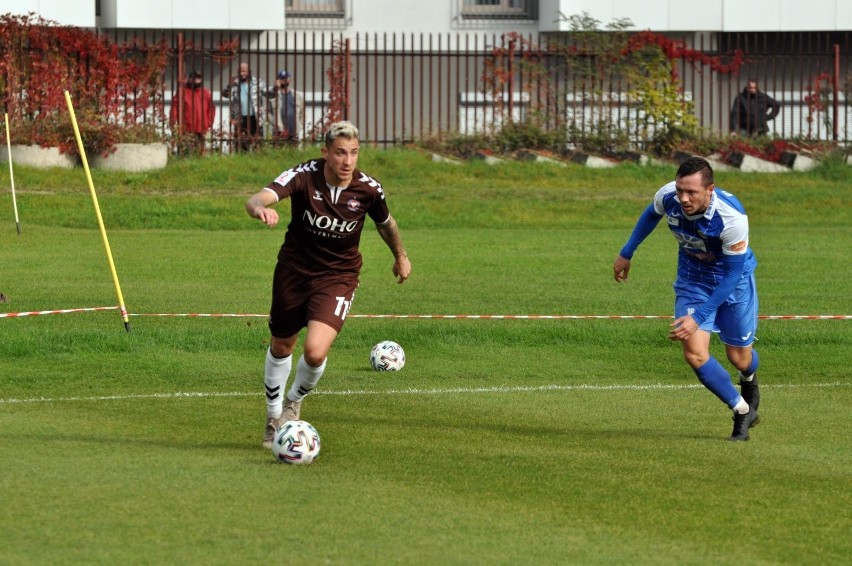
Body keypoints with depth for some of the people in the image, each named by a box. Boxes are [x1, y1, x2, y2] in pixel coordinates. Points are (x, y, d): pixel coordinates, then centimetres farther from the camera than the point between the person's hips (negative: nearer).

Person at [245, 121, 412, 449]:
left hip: (337, 277, -1)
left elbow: (386, 223, 8)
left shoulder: (368, 189, -15)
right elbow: (257, 200, -38)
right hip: (293, 271, 1)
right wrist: (260, 208, -63)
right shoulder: (303, 176, -22)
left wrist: (401, 257, 25)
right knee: (281, 347, 16)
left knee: (315, 351, -20)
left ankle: (294, 402, 13)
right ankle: (274, 417, 42)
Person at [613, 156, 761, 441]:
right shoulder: (667, 196, -25)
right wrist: (626, 253, 13)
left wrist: (699, 318, -31)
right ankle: (743, 411, 5)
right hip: (693, 278, 3)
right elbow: (651, 215, 3)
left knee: (739, 357, 9)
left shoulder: (733, 217, -37)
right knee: (694, 353, -14)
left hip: (734, 279, -3)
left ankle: (749, 379, 49)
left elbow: (733, 273, -27)